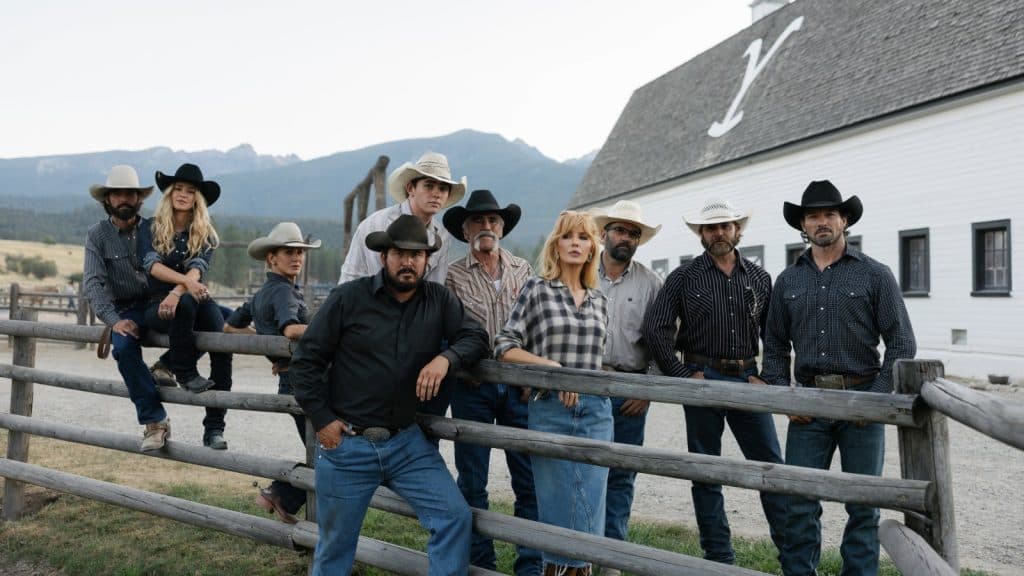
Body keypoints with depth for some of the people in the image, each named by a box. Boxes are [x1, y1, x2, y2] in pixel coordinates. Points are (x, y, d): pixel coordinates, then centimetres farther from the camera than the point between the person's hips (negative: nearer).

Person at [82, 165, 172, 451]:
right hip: (127, 311, -1)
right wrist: (114, 321, -22)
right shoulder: (97, 235, 3)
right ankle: (155, 422, -22)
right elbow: (93, 284, -6)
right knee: (124, 347, -32)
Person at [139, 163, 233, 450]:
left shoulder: (205, 234, 11)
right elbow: (152, 264, -9)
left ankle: (214, 428, -24)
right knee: (185, 305, -38)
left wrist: (177, 292, -29)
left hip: (195, 299, 1)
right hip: (156, 305, -1)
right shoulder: (150, 228, 9)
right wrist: (186, 281, -28)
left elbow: (198, 268, -9)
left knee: (223, 345, -28)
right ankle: (184, 372, -19)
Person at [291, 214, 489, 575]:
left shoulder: (440, 300, 1)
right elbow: (306, 360, -4)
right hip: (346, 443, -2)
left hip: (406, 441, 2)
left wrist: (446, 358, -23)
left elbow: (476, 337, -2)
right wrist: (321, 419, -8)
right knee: (335, 545, 12)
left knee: (455, 517, -6)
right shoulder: (349, 298, -7)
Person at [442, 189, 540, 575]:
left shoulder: (523, 270, 8)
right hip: (472, 387, -1)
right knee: (472, 482, 8)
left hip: (519, 387, 2)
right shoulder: (453, 276, 1)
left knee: (529, 481, 4)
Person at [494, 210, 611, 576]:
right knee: (557, 504, 4)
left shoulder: (598, 299, 12)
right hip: (550, 410, -4)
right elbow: (504, 346, -7)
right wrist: (551, 366, -16)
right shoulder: (537, 289, -2)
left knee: (590, 507, 7)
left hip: (596, 411, 4)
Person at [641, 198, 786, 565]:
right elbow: (655, 329, -6)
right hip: (702, 380, -2)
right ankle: (719, 557, 18)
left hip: (747, 380, 2)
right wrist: (683, 375, -8)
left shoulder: (759, 278, 8)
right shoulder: (684, 277, -1)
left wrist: (766, 377, 1)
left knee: (771, 465, 3)